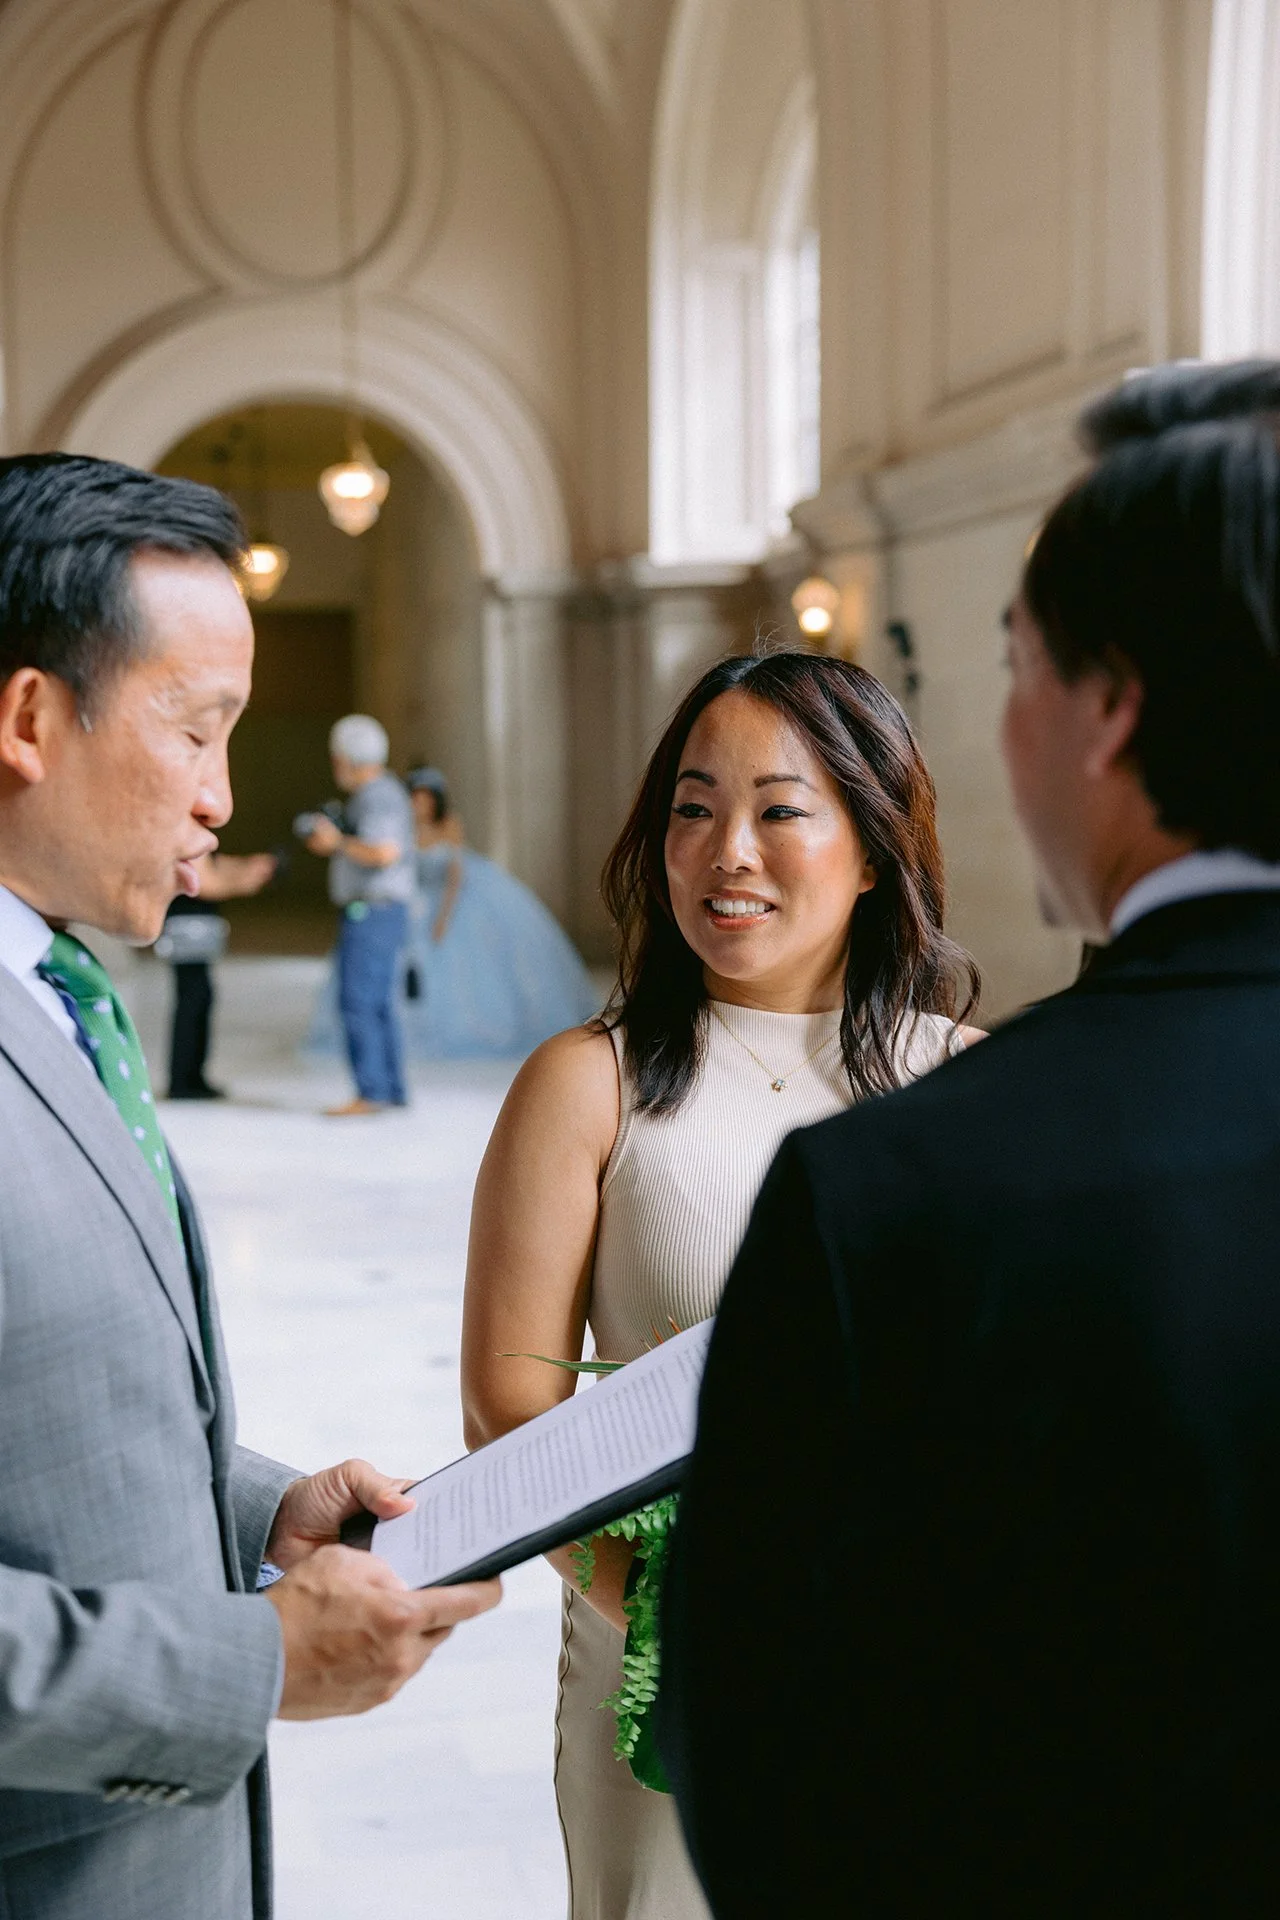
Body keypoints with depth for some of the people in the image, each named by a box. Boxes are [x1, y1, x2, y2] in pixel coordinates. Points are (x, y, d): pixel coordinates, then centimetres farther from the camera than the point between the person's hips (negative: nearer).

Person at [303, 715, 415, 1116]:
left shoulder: (377, 795, -14)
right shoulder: (380, 793, 19)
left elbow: (385, 852, -26)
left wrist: (338, 842, -13)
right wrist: (333, 844, 13)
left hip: (372, 913, -11)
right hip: (376, 913, 11)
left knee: (357, 1002, -11)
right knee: (377, 1005, 12)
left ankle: (371, 1093, -11)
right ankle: (393, 1090, 14)